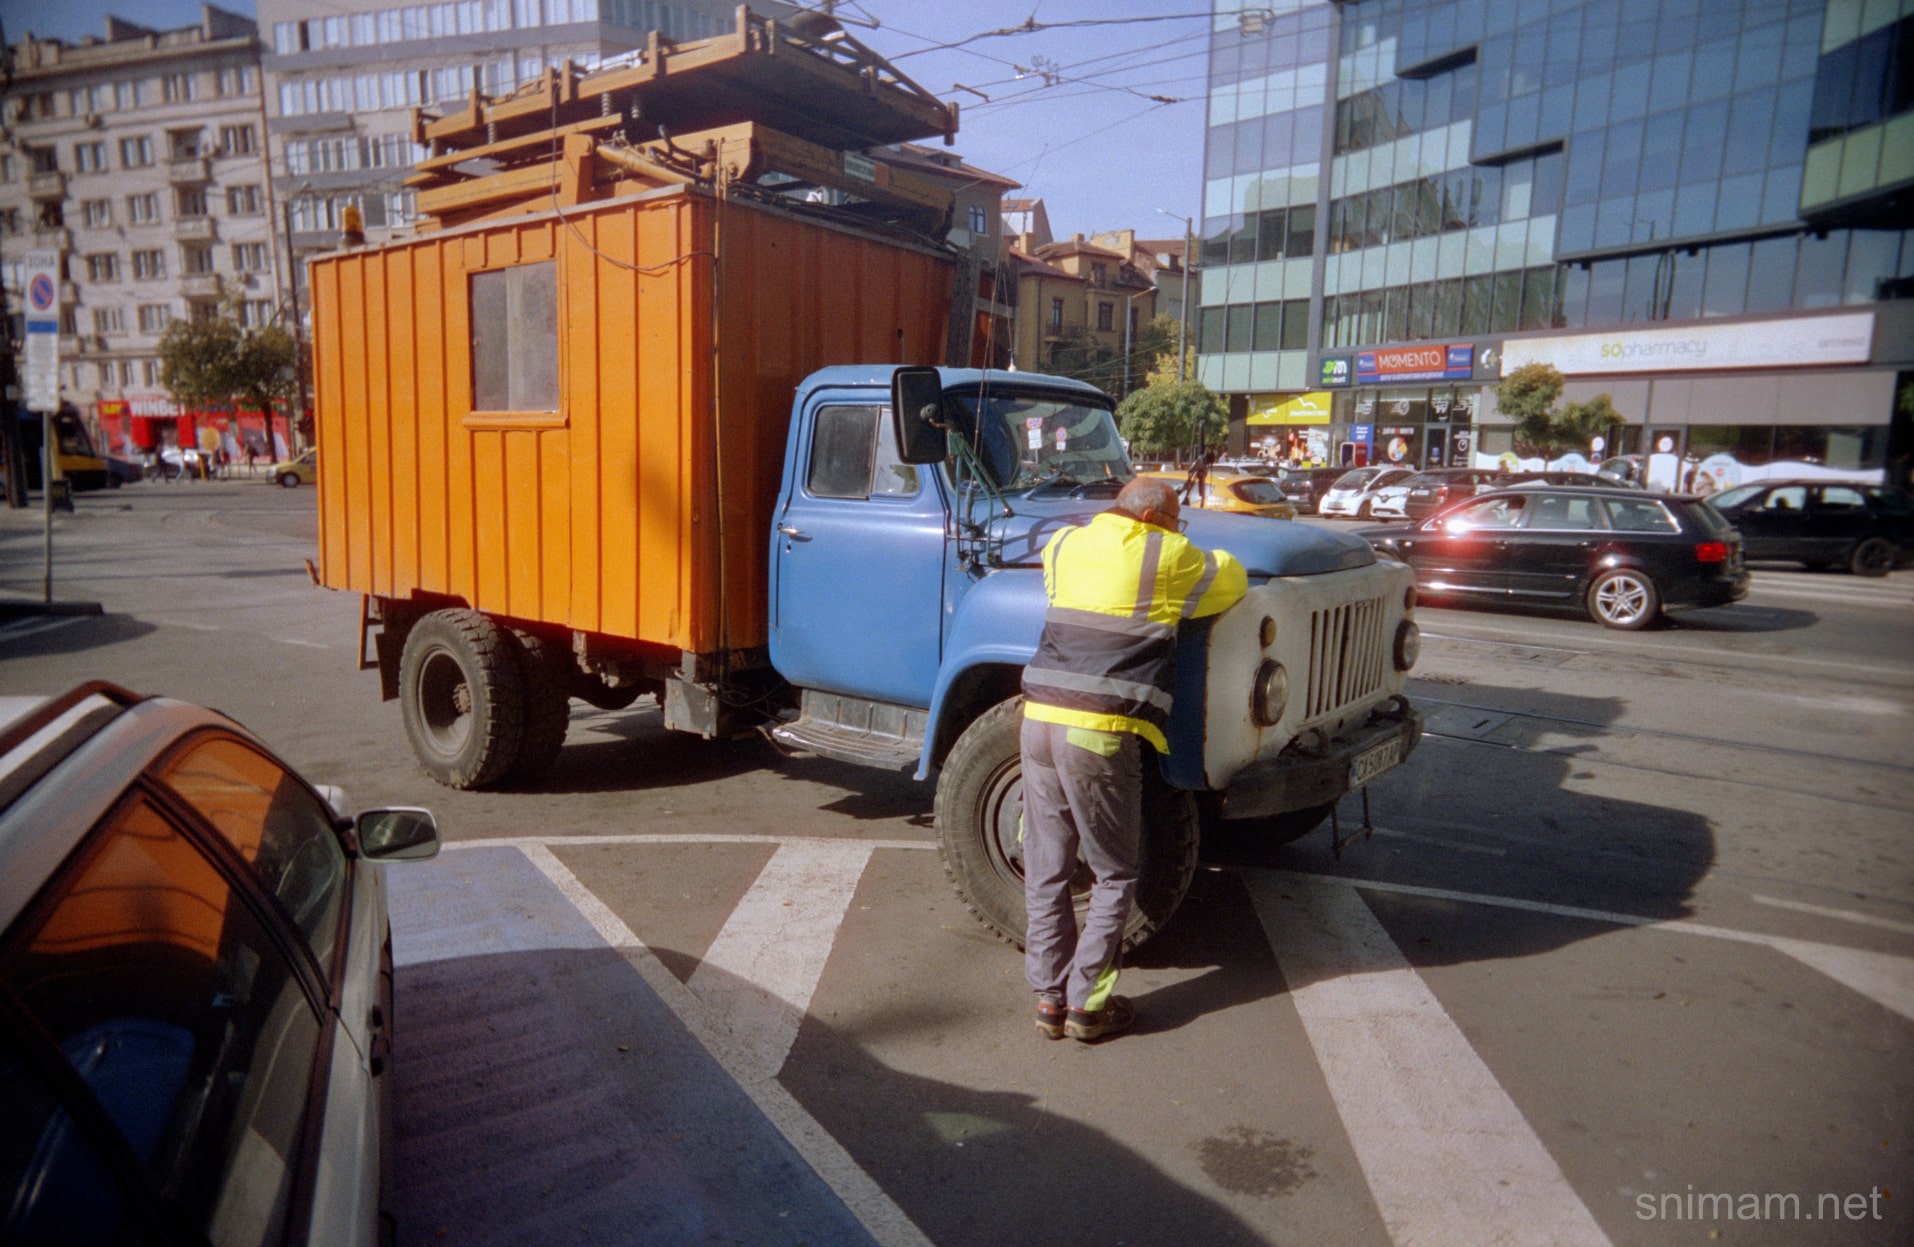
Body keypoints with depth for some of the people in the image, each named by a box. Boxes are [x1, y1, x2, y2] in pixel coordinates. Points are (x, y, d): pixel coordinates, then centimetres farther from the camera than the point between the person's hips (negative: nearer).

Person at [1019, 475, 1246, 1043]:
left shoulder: (1063, 544, 14)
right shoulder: (1167, 556, 0)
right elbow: (1230, 580, 13)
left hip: (1039, 719, 5)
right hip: (1102, 734, -5)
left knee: (1045, 871, 13)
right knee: (1114, 875, 11)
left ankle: (1049, 997, 20)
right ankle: (1088, 1002, 14)